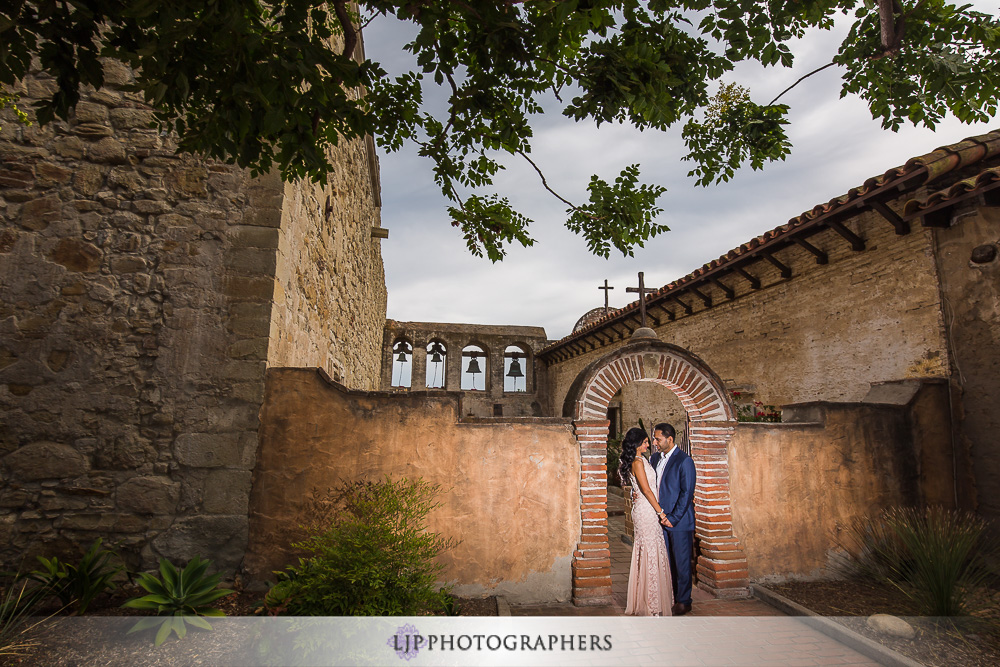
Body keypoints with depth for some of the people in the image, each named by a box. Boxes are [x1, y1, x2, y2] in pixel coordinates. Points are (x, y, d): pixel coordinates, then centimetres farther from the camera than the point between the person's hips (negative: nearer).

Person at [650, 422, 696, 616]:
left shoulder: (684, 461, -13)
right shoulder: (654, 458, 8)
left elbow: (687, 493, -15)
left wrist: (672, 518, -15)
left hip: (679, 521, -6)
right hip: (661, 520, 6)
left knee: (682, 562, 7)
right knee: (667, 562, 15)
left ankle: (683, 602, 21)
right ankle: (669, 598, 28)